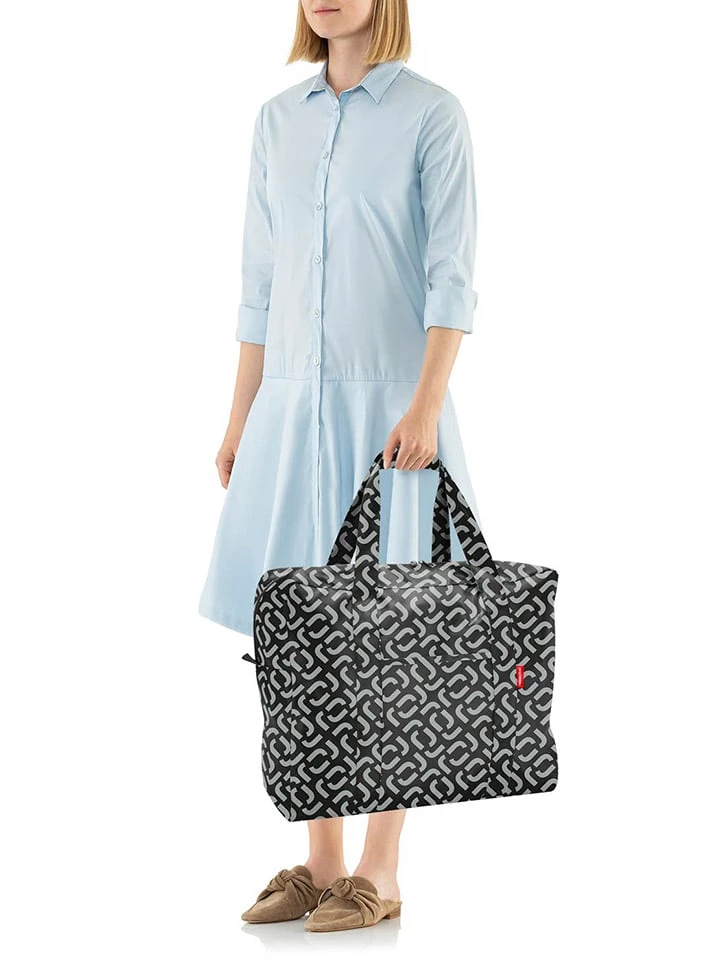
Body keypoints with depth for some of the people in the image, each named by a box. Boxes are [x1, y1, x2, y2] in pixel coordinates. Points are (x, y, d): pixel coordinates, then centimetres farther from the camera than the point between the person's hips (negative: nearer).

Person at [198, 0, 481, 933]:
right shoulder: (278, 119, 12)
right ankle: (320, 864, 17)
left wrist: (426, 408, -19)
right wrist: (239, 417, 10)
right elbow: (261, 281, 13)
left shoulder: (433, 113, -3)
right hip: (292, 405, 5)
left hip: (388, 407, -5)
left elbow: (452, 276, -9)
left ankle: (379, 873, 10)